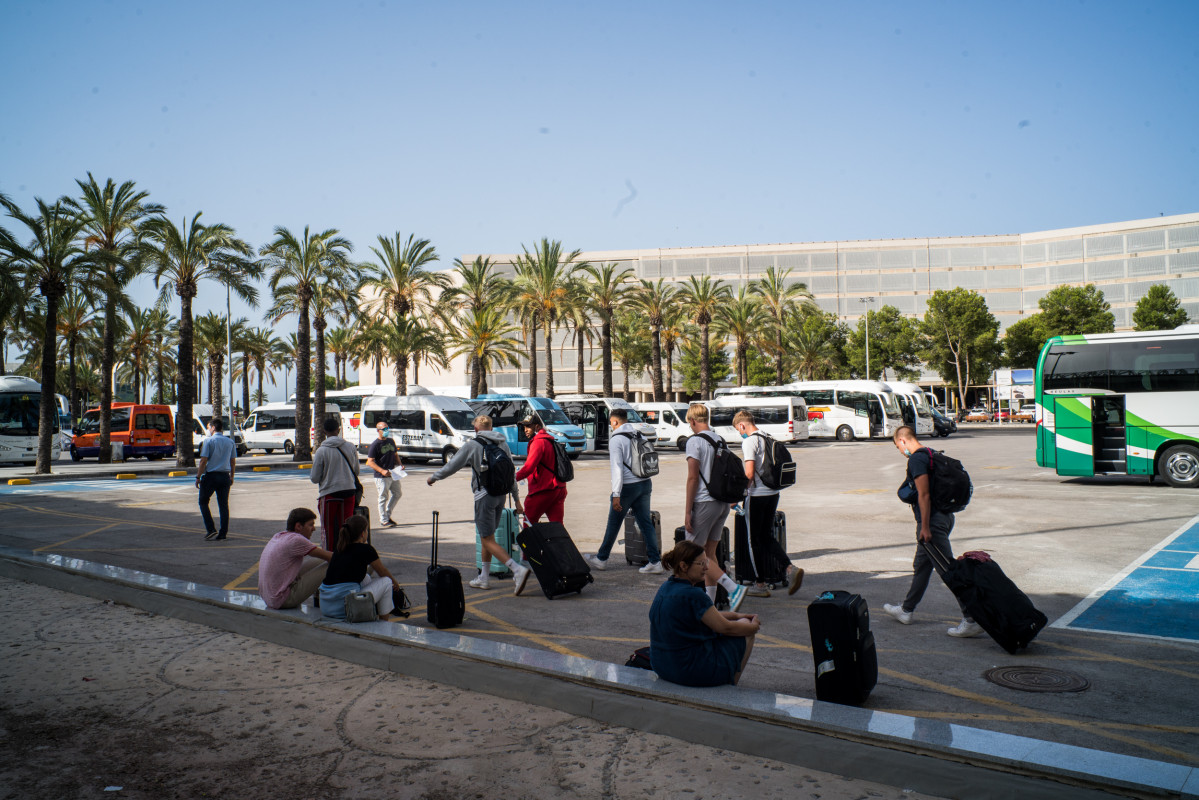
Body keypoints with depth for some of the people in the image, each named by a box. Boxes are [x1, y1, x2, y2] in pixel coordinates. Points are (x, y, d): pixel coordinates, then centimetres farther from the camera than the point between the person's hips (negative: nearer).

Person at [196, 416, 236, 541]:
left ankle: (211, 529, 0)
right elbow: (233, 462, 11)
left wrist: (198, 477, -4)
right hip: (225, 476, 4)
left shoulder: (208, 441, -8)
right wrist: (231, 477, 20)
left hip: (211, 476, -4)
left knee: (203, 502, 11)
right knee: (224, 505, 6)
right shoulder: (230, 442, 7)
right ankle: (222, 534, 6)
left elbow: (203, 461, -11)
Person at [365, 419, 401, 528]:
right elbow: (370, 462, -15)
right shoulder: (375, 445, -11)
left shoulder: (391, 441, 12)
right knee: (383, 497, -2)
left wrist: (399, 465, 5)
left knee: (397, 493, 16)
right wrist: (382, 471, -25)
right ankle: (383, 521, 9)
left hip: (393, 474, 8)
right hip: (381, 477, -8)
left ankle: (387, 515, 30)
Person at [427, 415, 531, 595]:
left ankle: (518, 570, -20)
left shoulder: (472, 444, -6)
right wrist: (516, 499, 19)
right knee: (487, 537, 19)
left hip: (484, 495, -7)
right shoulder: (503, 444, 11)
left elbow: (452, 466, 0)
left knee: (488, 541, -5)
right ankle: (484, 578, 26)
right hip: (501, 494, 7)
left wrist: (433, 477, 17)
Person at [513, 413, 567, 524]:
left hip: (543, 490, -9)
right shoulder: (549, 439, 18)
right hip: (559, 489, 9)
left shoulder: (538, 441, -11)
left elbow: (529, 467, -22)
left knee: (529, 520, 3)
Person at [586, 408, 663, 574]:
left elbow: (617, 467, -17)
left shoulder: (616, 439, -10)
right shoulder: (640, 436, 11)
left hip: (628, 486, -6)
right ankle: (655, 562, 2)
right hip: (645, 484, 6)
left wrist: (616, 494, -18)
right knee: (646, 523, 7)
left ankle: (601, 559, 21)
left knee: (614, 524, 7)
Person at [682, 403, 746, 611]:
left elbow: (693, 477, -14)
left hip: (704, 502, -8)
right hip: (723, 502, 8)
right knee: (709, 553, 14)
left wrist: (687, 511, -12)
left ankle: (733, 588, -14)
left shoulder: (695, 441, -11)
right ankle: (709, 601, 16)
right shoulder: (720, 441, 12)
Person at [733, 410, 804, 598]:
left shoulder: (749, 441, -13)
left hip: (757, 495, -8)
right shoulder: (768, 439, 11)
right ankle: (790, 568, 1)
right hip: (773, 493, 8)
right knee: (766, 536, 17)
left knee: (753, 539, 4)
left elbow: (749, 473, -21)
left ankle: (760, 585, 11)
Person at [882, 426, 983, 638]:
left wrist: (925, 527, -21)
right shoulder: (931, 455, 14)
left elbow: (924, 495, -21)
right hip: (943, 515, 11)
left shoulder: (916, 459, -15)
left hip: (933, 520, -11)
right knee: (921, 565, 20)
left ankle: (972, 619, -7)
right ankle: (906, 610, 34)